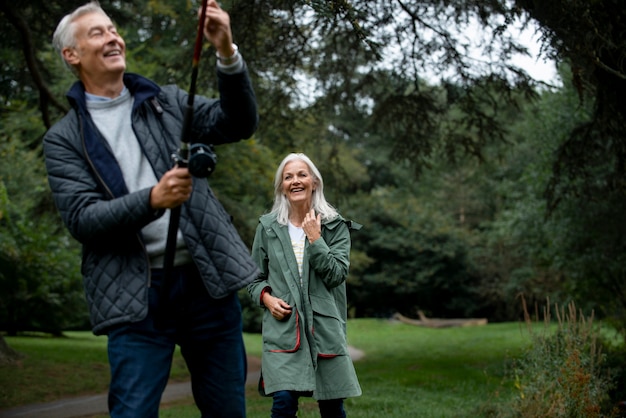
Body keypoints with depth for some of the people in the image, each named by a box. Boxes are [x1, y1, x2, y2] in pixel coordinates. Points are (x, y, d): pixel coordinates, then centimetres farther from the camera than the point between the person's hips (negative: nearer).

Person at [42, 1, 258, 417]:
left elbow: (239, 124, -1)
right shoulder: (64, 139, 3)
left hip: (208, 280, 3)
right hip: (136, 295, -2)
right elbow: (82, 219, -8)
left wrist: (227, 52, -17)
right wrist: (152, 200, -24)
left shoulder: (168, 102, 10)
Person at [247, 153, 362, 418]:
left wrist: (315, 239, -10)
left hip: (324, 325, 0)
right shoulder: (268, 226, 7)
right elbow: (255, 277, 13)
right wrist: (266, 296, -6)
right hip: (282, 327, 0)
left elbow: (337, 275, -5)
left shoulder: (335, 226, 5)